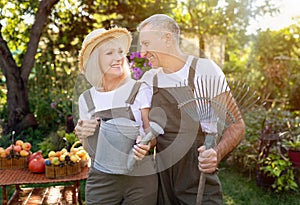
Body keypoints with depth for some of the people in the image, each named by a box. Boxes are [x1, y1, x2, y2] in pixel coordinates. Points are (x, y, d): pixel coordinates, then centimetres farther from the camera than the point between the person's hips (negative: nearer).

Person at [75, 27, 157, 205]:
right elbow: (91, 149, 12)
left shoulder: (140, 90, -6)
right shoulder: (86, 99, 4)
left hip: (140, 178, -2)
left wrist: (146, 144, -21)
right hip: (101, 181, 2)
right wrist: (82, 135, -8)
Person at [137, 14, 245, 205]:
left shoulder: (204, 68, -9)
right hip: (161, 179, 4)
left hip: (199, 181, -4)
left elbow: (236, 125, -8)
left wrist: (217, 153, -25)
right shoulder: (149, 78, 5)